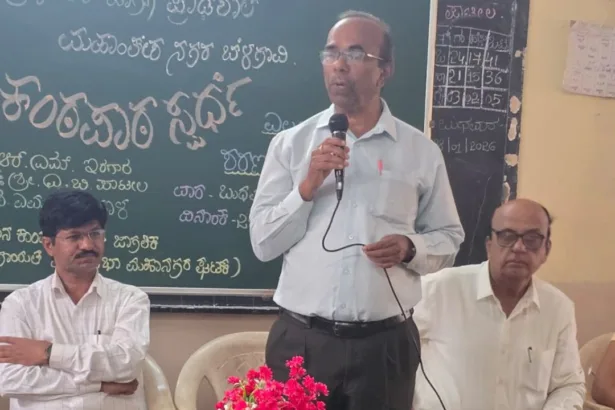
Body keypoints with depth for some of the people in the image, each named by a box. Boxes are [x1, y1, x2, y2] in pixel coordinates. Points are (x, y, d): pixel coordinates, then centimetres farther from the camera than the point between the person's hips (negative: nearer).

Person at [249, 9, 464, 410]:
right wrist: (307, 186, -14)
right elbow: (263, 243, 0)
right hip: (300, 340, 0)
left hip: (385, 344, 0)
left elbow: (448, 239, 9)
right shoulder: (290, 143, 3)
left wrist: (409, 248, -11)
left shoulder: (422, 151, 3)